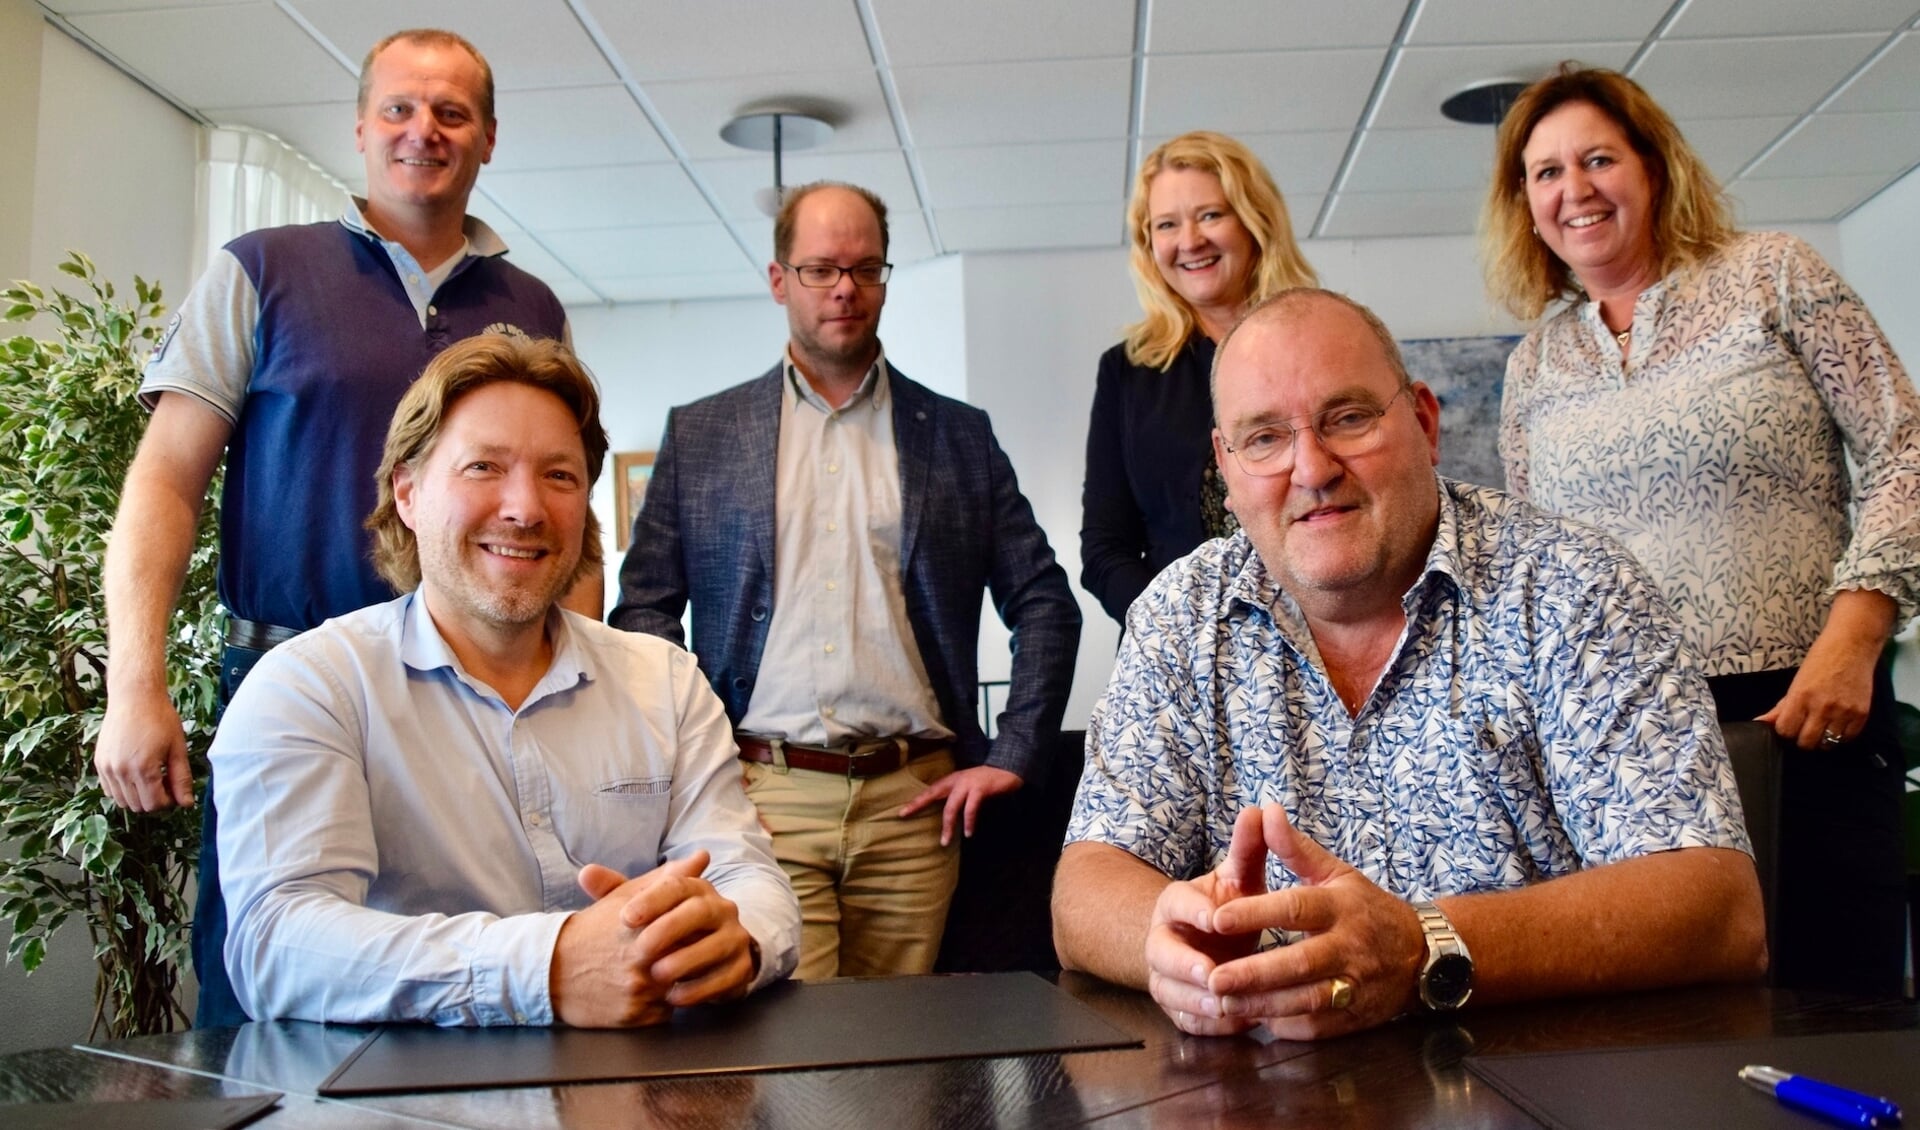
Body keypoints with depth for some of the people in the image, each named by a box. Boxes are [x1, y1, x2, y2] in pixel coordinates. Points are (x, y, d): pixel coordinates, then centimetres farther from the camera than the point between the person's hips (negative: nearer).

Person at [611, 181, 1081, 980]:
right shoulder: (699, 434, 11)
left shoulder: (959, 436, 11)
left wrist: (1013, 757, 3)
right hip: (762, 793, -1)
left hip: (912, 797, 1)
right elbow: (644, 608, 9)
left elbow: (1045, 604, 11)